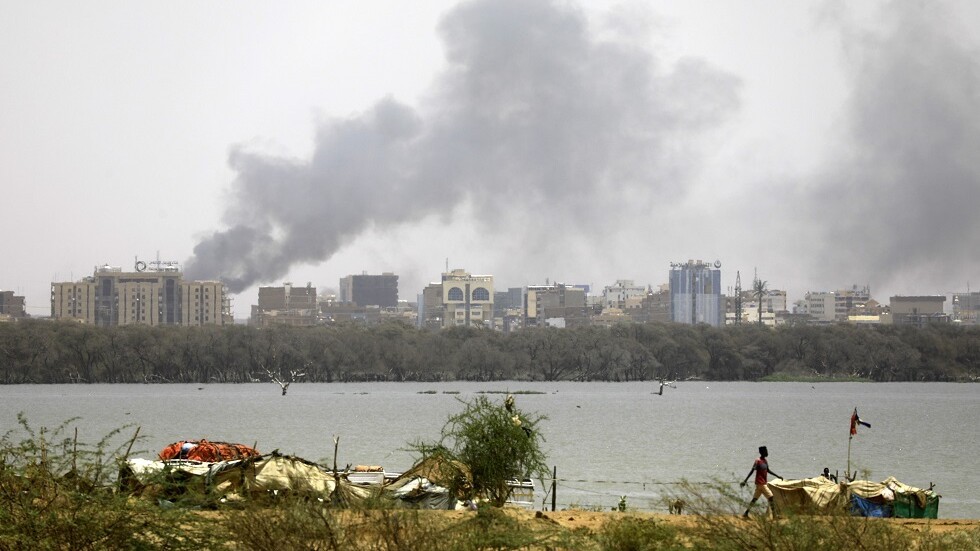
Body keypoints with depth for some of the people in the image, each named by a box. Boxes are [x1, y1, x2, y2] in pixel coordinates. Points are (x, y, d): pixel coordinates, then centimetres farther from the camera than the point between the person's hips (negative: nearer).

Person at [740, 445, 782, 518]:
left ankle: (746, 513, 14)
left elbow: (768, 470, 25)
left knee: (755, 498, 11)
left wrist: (777, 476, 27)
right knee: (771, 497, -9)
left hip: (764, 484, 9)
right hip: (761, 484, -9)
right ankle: (774, 515, -5)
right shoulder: (758, 461, -14)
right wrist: (745, 481, -21)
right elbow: (752, 471, -18)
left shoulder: (765, 461, 11)